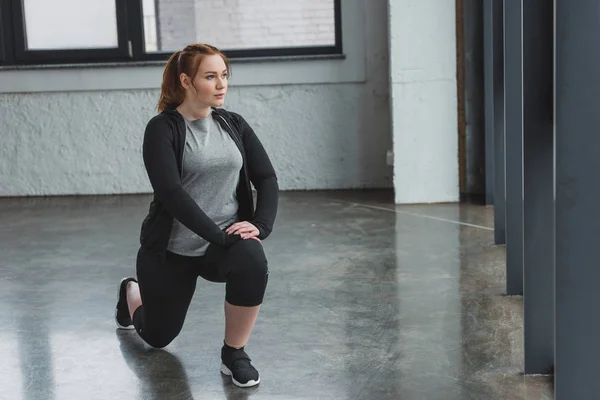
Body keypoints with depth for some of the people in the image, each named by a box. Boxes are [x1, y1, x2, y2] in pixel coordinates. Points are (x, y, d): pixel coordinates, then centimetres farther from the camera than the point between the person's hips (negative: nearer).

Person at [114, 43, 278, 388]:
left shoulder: (234, 124, 1)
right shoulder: (162, 129, -14)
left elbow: (266, 178, -2)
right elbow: (171, 193, -25)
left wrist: (261, 225, -19)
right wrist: (218, 235, -30)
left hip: (227, 239, 3)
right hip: (171, 248, -2)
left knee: (252, 262, -33)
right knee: (158, 336, 13)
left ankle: (234, 353, -12)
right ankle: (132, 293, 50)